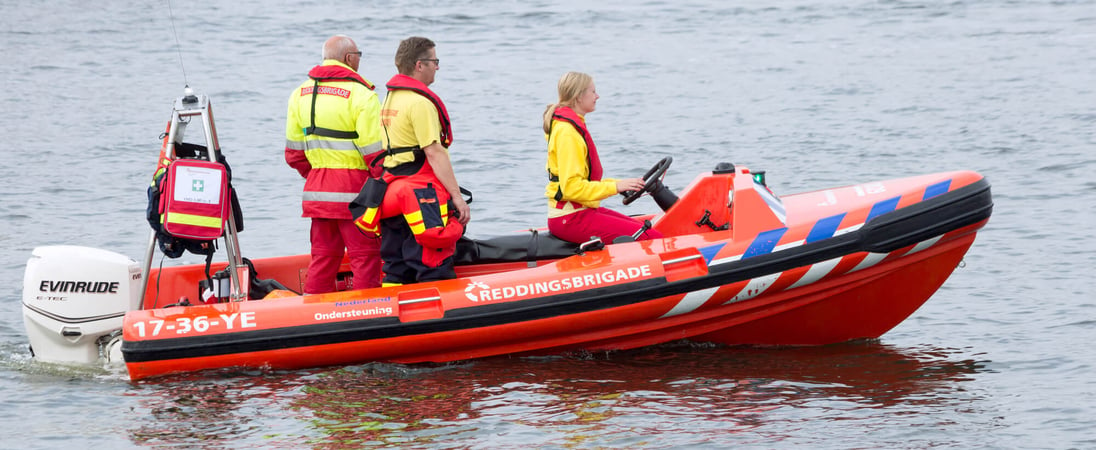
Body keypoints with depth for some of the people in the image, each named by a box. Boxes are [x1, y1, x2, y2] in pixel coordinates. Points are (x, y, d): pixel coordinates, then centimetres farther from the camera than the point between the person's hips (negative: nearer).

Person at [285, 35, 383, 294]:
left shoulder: (301, 93, 11)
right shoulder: (360, 94, -10)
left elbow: (294, 153, 12)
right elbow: (375, 152, -14)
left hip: (316, 188, 6)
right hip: (354, 189, -6)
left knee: (323, 255, 12)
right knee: (365, 255, -2)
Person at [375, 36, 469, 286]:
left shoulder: (390, 99, 16)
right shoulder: (420, 101, -13)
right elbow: (434, 153, -18)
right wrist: (457, 196, -17)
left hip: (392, 192, 9)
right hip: (423, 195, -9)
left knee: (396, 271, 11)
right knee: (435, 270, -7)